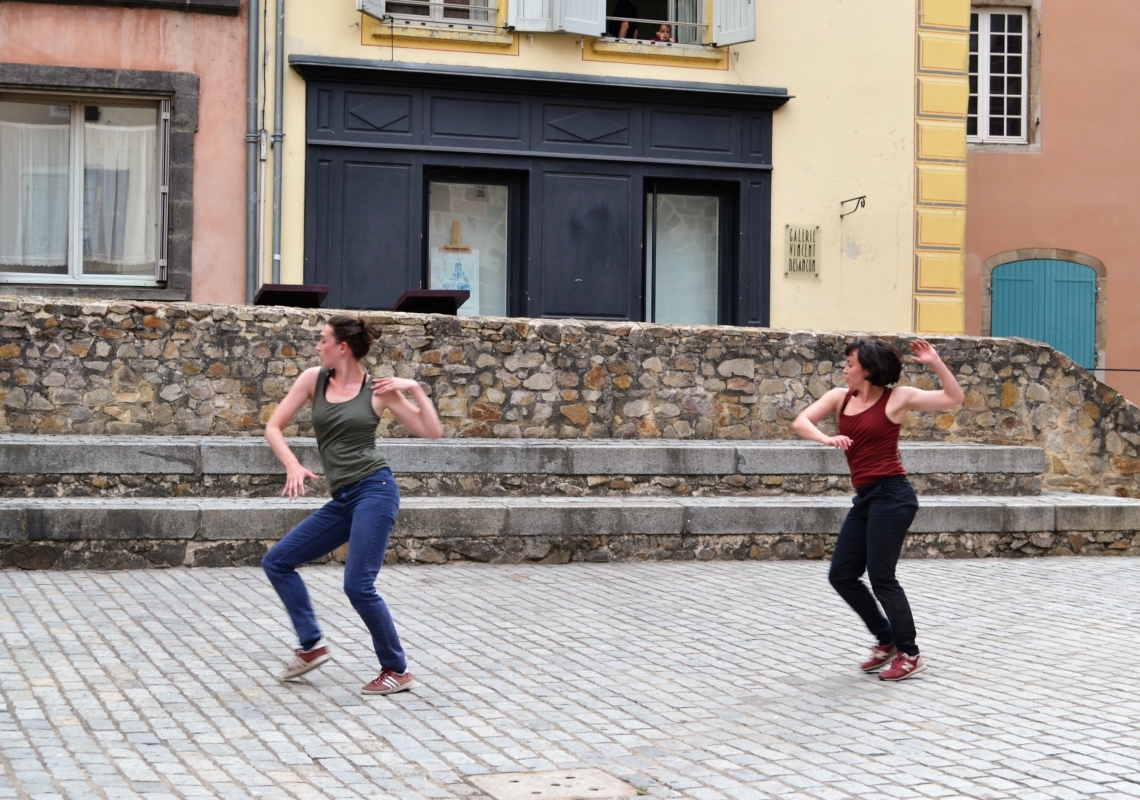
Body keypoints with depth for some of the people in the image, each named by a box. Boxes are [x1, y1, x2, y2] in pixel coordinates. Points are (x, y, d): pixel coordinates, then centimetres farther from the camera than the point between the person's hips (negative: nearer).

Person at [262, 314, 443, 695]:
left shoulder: (378, 389, -1)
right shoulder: (313, 379, 8)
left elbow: (432, 432, 0)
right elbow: (273, 427, 8)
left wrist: (415, 388, -9)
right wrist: (292, 464, -6)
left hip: (374, 490, -6)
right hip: (341, 501, 6)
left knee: (358, 586, -13)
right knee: (276, 562, 6)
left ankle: (397, 670, 3)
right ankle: (311, 646, 12)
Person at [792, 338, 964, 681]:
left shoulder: (897, 397, -3)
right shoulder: (840, 397, 10)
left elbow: (954, 399, -4)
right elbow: (801, 422, 0)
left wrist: (935, 363, -13)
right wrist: (827, 439, -18)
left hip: (891, 495, -7)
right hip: (864, 498, 7)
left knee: (881, 577, -6)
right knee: (841, 576, 9)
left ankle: (909, 654, 8)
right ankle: (887, 640, 25)